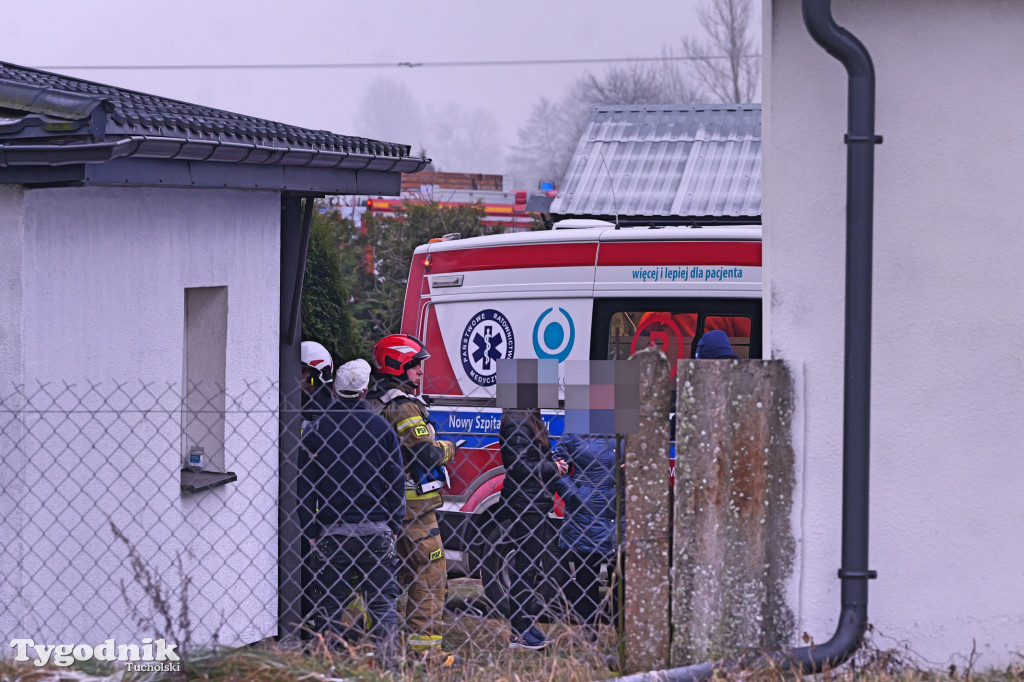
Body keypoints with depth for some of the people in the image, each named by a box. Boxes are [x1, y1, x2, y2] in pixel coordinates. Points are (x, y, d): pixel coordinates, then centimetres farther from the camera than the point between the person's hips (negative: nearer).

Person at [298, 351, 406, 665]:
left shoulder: (315, 429, 0)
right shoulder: (381, 428, 1)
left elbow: (305, 485, 0)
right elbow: (396, 482, 3)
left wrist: (310, 532, 5)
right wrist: (394, 526, 11)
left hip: (332, 531, 0)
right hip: (377, 530, 0)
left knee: (329, 605, 6)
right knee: (383, 602, 5)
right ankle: (388, 663, 1)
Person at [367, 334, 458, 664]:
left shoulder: (375, 401, 13)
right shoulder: (403, 406, -17)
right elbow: (427, 453, -21)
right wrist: (449, 448, -2)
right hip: (414, 505, -10)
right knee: (431, 574, -4)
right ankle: (423, 647, -4)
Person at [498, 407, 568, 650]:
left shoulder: (532, 420, 17)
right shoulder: (516, 423, -16)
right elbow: (518, 467, -22)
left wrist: (554, 466, 6)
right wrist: (553, 468, -11)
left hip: (536, 504, 10)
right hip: (523, 506, -10)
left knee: (531, 563, 15)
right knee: (525, 565, -7)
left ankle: (527, 624, 23)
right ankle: (519, 633, -3)